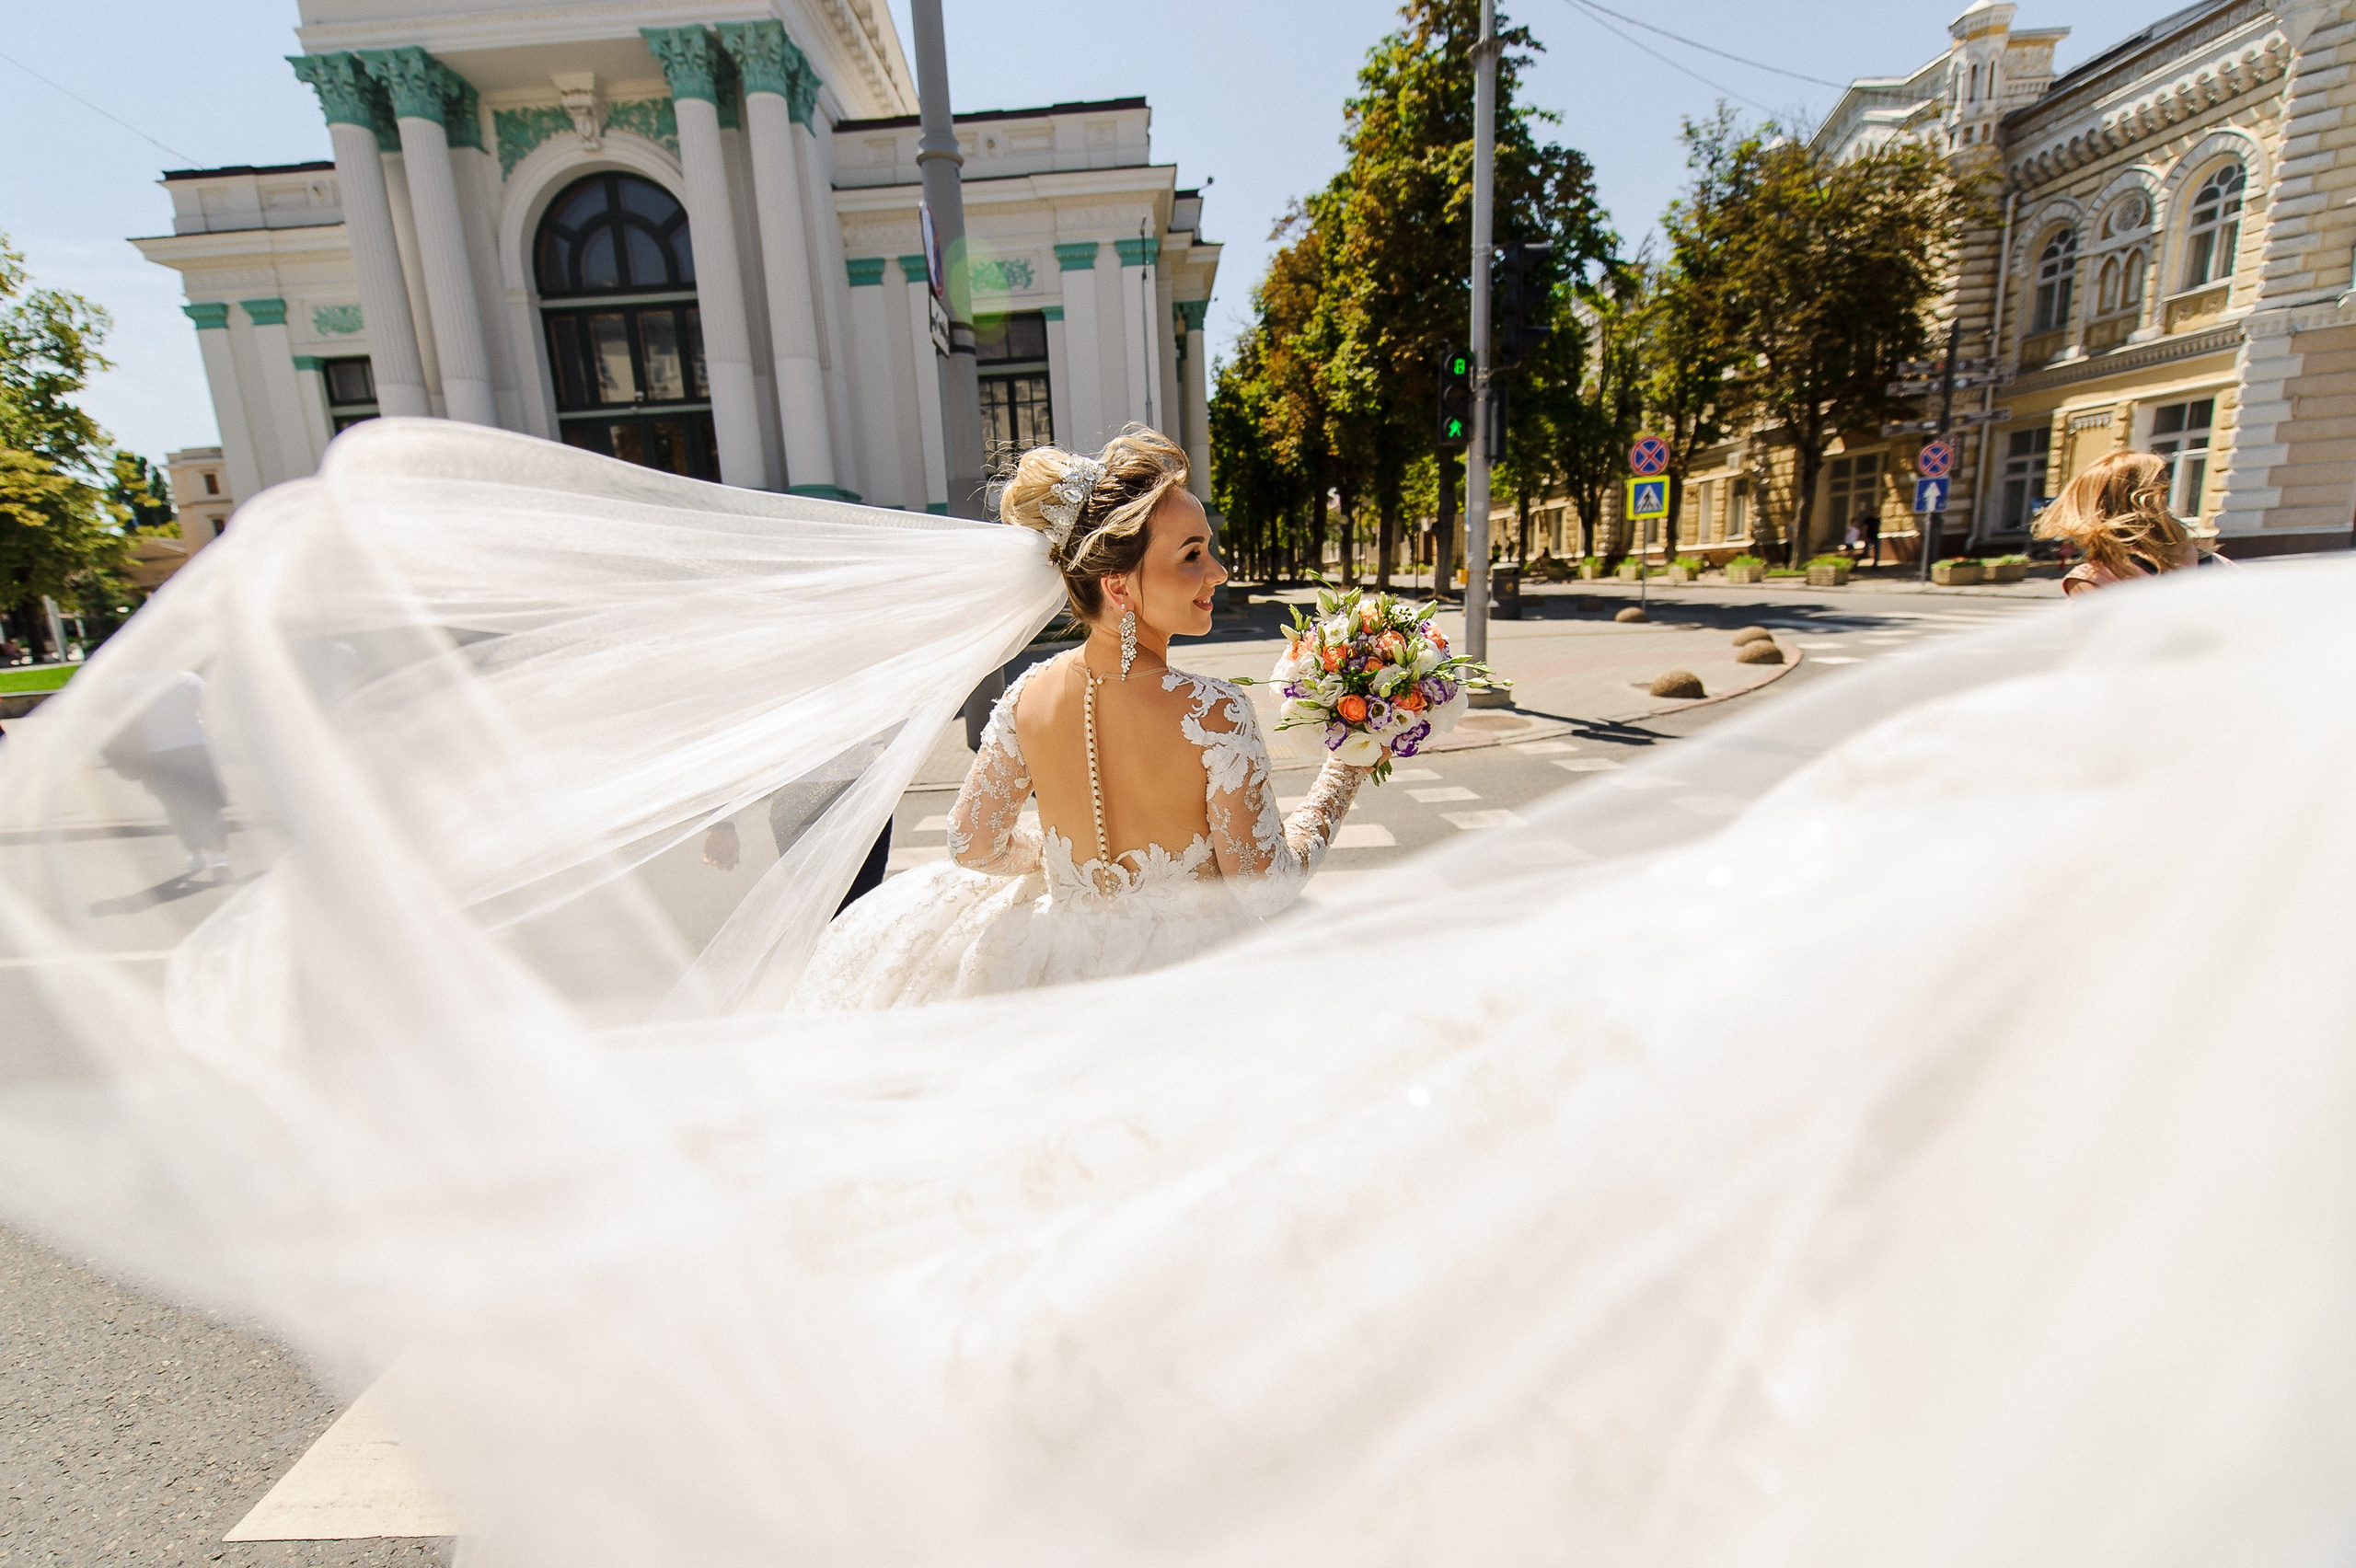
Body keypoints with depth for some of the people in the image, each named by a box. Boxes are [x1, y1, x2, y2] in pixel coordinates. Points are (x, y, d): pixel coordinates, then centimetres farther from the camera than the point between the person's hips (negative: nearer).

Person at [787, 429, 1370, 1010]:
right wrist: (1344, 774, -6)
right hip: (1188, 979, -2)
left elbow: (973, 845, -2)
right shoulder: (1215, 712, -25)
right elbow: (1266, 887, -16)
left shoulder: (1029, 695, -13)